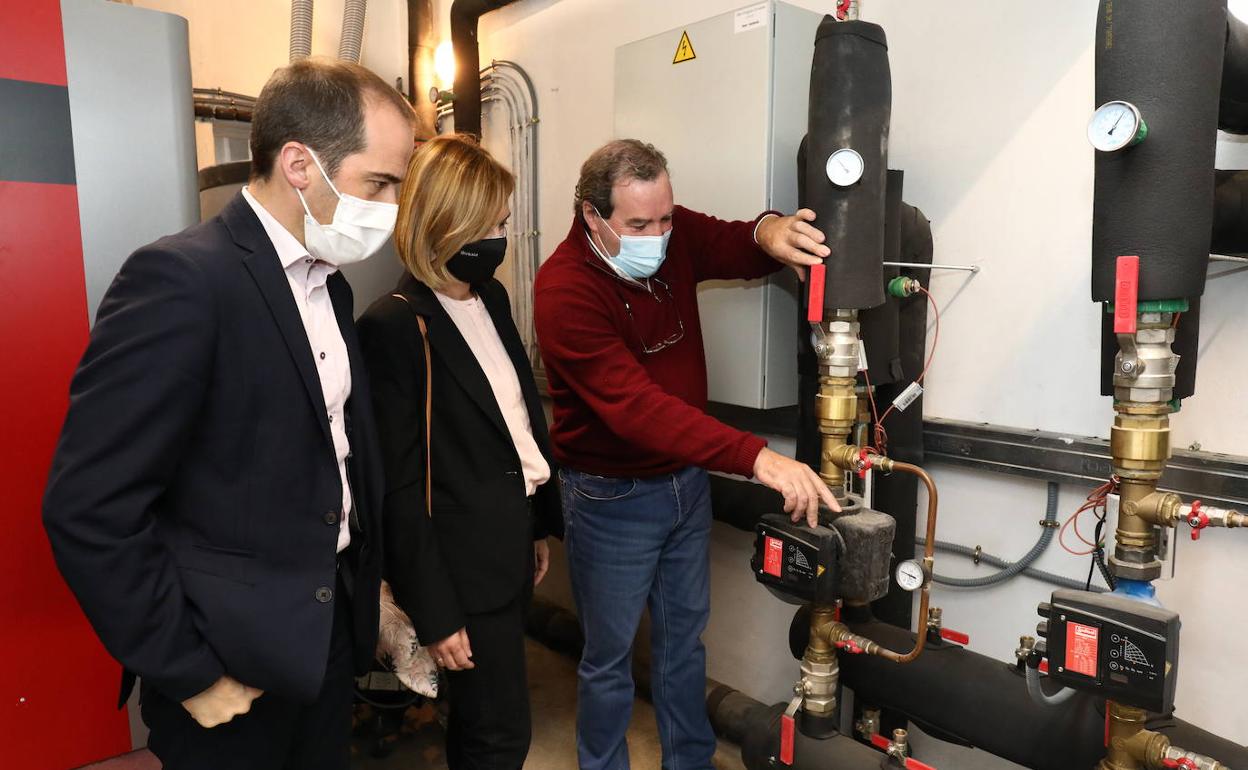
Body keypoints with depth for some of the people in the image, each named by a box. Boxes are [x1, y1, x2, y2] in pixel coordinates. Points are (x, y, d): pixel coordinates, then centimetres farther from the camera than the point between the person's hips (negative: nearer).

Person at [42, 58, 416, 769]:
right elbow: (89, 509, -21)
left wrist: (369, 578, 9)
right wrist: (188, 674, -15)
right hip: (234, 662, -7)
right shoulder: (180, 278, -20)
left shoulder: (329, 282, 5)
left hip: (332, 630, 7)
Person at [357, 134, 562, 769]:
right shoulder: (395, 325, -18)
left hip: (510, 543, 7)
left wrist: (539, 524, 15)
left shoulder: (491, 298, 6)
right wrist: (434, 613, -14)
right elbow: (401, 487, -18)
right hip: (463, 565, -7)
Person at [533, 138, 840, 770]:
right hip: (613, 498, -6)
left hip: (687, 479, 6)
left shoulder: (675, 235, -7)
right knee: (610, 655, 12)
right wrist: (757, 457, -44)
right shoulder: (565, 289, -26)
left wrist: (769, 233, -27)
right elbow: (636, 406, -35)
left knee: (684, 635, 23)